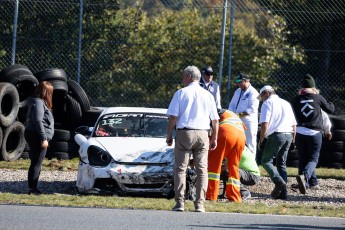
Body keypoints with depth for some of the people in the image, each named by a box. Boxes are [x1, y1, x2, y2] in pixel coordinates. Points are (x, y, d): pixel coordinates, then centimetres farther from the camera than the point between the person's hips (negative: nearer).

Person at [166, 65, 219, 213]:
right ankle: (200, 204, -3)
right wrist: (214, 139, 17)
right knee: (202, 170, 4)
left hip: (184, 133, -2)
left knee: (180, 168, 2)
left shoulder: (181, 93, 2)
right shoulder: (207, 95, 11)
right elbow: (215, 120, 10)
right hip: (202, 134, 2)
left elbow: (173, 117, -3)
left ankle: (180, 203, -5)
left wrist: (169, 135, 4)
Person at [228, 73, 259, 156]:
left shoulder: (253, 93, -9)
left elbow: (252, 109, -18)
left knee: (250, 144, -6)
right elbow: (232, 105, 21)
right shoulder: (238, 91, 17)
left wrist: (239, 115, -22)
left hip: (249, 122, -8)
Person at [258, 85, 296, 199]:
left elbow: (265, 124, -11)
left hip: (276, 135, -7)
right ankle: (283, 193, 6)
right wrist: (293, 139, 26)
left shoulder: (267, 103, 0)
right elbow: (294, 124, 20)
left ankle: (279, 181, -25)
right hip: (288, 135, 7)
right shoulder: (286, 103, 22)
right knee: (282, 163, 12)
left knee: (266, 161, -1)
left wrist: (261, 138, -4)